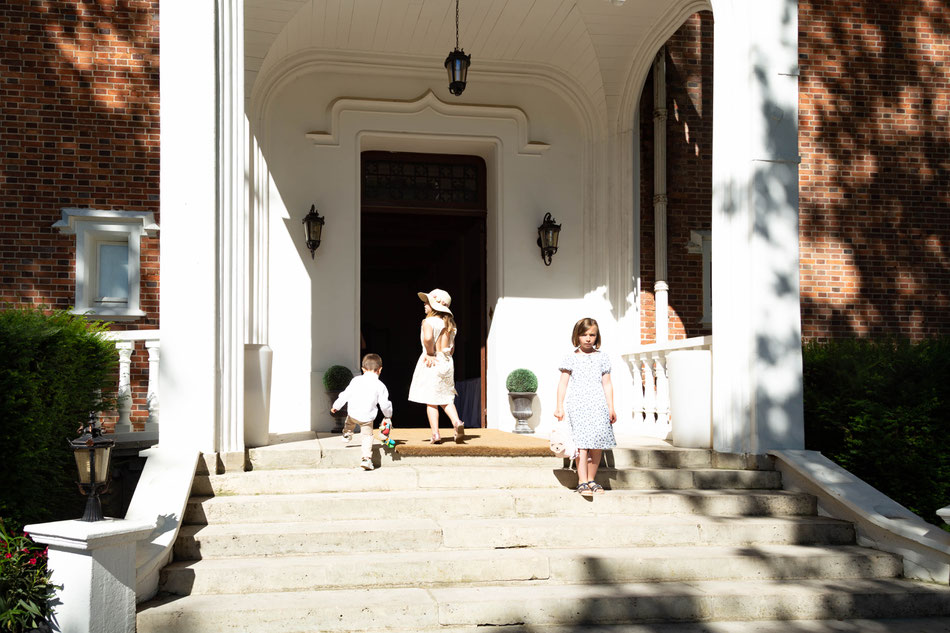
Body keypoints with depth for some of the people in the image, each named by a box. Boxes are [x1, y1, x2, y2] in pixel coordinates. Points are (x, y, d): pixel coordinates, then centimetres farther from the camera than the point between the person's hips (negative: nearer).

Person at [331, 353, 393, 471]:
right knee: (367, 437, 10)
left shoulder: (356, 380, 0)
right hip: (367, 418, -2)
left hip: (353, 413, 2)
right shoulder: (380, 386, -5)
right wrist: (388, 415, 17)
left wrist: (336, 406, 17)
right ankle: (366, 459, 0)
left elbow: (345, 395, 5)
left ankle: (347, 434, 54)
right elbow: (384, 404, -2)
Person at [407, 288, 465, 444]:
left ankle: (435, 434, -2)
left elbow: (428, 338, -30)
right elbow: (452, 348, 14)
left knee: (431, 401, 1)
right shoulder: (449, 324, 12)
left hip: (431, 363, -6)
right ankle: (456, 422, -10)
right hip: (447, 363, 6)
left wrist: (430, 354, -16)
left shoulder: (429, 322, -10)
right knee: (446, 398, 14)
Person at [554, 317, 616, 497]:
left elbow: (607, 384, 13)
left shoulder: (602, 358, 13)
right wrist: (559, 406, 0)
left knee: (598, 444, -1)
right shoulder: (571, 358, 7)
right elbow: (563, 383, 7)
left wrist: (611, 408, 7)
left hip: (599, 405, 2)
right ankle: (582, 482, -10)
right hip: (577, 404, -2)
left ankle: (591, 480, 11)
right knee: (582, 442, -11)